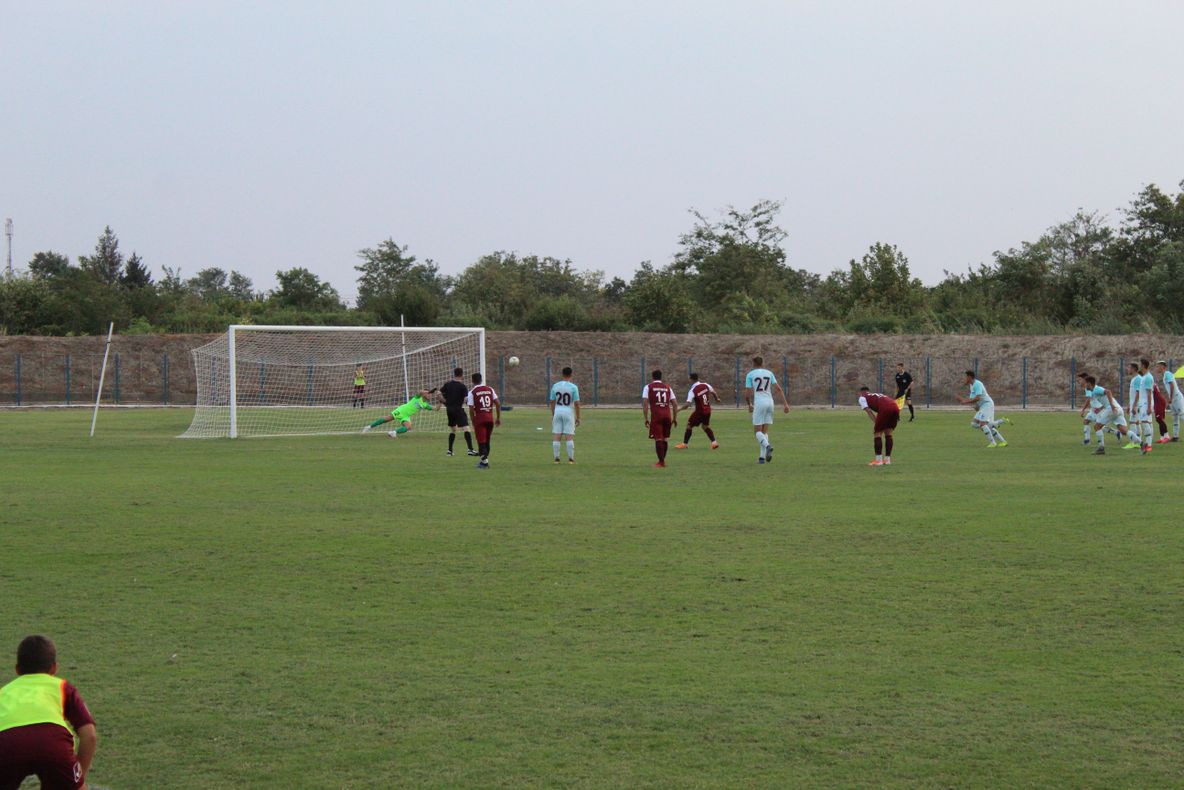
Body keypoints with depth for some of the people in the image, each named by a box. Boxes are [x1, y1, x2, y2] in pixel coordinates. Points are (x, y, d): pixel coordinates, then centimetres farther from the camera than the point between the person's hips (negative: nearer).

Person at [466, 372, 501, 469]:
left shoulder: (472, 392, -4)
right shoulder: (490, 389, 8)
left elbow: (471, 409, -7)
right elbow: (498, 404, 6)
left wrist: (473, 423, 2)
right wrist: (498, 418, 12)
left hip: (479, 419, -4)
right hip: (490, 418, 4)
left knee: (481, 441, -1)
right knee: (487, 441, 16)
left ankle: (484, 462, -7)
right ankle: (484, 460, 23)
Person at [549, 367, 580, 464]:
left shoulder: (555, 386, 2)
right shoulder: (573, 387, -8)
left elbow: (552, 401, 6)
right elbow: (577, 403, -9)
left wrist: (552, 415, 16)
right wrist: (578, 417, -1)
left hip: (557, 412, 2)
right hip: (569, 412, -2)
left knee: (556, 437, 4)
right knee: (569, 437, 0)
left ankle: (556, 458, 3)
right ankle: (571, 459, 0)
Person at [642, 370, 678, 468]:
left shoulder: (648, 387, 5)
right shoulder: (667, 387, 15)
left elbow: (645, 403, -5)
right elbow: (675, 403, 11)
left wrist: (646, 419, -3)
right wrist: (675, 418, 17)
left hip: (656, 416, -3)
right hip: (667, 415, 4)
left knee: (658, 439, -2)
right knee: (665, 439, 16)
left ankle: (661, 462, -6)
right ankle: (662, 460, 25)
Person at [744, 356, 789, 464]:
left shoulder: (750, 375, 1)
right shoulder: (769, 373, 12)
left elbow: (747, 394, -3)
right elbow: (779, 389, 5)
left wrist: (749, 405, 16)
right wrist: (785, 404, 5)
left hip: (759, 403, -4)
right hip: (770, 402, 4)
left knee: (757, 431, 1)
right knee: (765, 430, 11)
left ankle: (767, 446, -28)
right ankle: (762, 457, 4)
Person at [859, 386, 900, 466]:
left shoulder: (862, 397, 22)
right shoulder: (878, 395, 40)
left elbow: (868, 410, 5)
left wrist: (875, 422, -2)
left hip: (885, 409, -6)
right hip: (895, 407, 6)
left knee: (877, 433, 6)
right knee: (888, 433, 18)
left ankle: (878, 460, 2)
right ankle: (887, 459, 19)